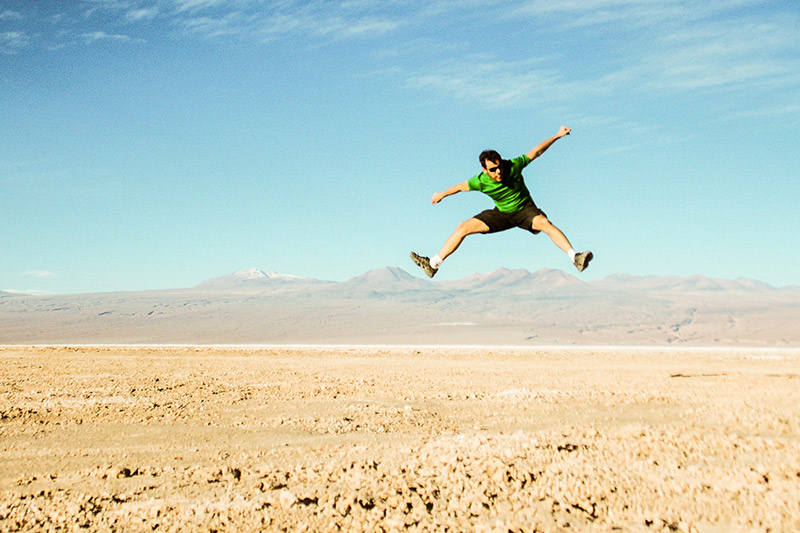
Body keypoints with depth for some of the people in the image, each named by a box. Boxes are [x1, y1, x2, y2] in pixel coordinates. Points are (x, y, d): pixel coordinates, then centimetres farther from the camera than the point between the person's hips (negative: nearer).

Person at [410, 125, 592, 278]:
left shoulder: (513, 166, -25)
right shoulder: (480, 182, -21)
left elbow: (536, 151, -13)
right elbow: (461, 186, -1)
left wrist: (558, 135, -11)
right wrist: (442, 195, 14)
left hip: (525, 209, -2)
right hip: (501, 214, 2)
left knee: (546, 224, -34)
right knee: (464, 227, -9)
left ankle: (575, 258, -39)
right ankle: (433, 264, -4)